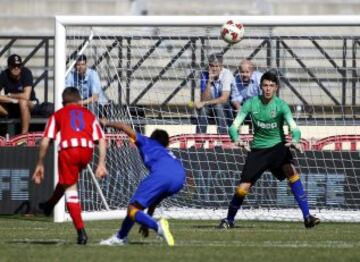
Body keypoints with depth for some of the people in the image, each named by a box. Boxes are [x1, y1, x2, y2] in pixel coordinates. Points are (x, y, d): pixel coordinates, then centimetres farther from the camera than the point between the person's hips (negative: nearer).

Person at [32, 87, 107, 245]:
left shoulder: (58, 115, 22)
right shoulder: (89, 115, 26)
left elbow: (45, 141, 11)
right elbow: (101, 140, 13)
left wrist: (40, 164, 17)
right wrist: (101, 164, 11)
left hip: (68, 148, -3)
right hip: (87, 149, 3)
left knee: (70, 189, 4)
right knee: (67, 180, 32)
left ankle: (81, 232, -6)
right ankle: (50, 205, 48)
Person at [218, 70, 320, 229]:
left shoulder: (281, 105, -12)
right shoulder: (252, 103, -8)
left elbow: (294, 127, -24)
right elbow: (234, 126, -11)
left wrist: (295, 140, -47)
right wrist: (236, 139, -34)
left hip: (277, 145, -1)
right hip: (258, 149, 1)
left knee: (291, 170, -30)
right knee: (243, 188, -7)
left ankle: (307, 217, -29)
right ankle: (229, 219, 21)